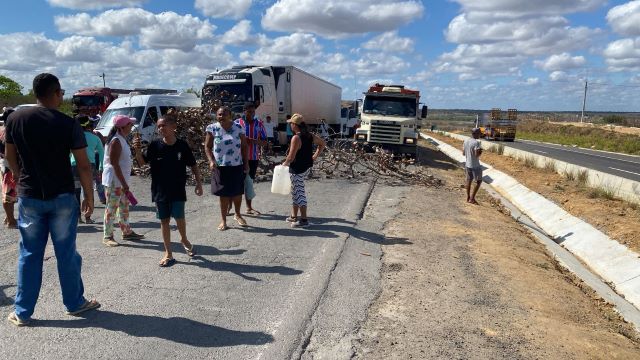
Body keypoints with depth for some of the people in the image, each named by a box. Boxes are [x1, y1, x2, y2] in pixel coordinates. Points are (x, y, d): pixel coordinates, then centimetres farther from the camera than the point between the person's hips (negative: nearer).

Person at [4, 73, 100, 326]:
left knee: (29, 254, 12)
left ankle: (22, 312, 20)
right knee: (66, 253, 9)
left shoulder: (15, 119, -1)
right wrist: (89, 197, -1)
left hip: (29, 197, 3)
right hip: (62, 197, -2)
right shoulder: (69, 124, -11)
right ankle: (74, 303, 23)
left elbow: (10, 157, 10)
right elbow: (83, 165, -10)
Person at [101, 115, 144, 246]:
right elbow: (114, 164, -23)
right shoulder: (116, 141, -18)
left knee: (124, 206, 16)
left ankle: (127, 232, 27)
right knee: (111, 208, -2)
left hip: (121, 180, 10)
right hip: (114, 180, -10)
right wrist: (124, 184, -23)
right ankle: (107, 236, 7)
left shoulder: (121, 139, 11)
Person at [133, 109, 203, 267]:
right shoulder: (155, 145, -4)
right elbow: (142, 162, -2)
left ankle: (184, 240, 26)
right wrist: (137, 150, -20)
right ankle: (168, 254, 20)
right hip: (160, 190, 2)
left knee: (178, 217, -7)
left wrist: (199, 183, 0)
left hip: (178, 189, -1)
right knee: (164, 220, 8)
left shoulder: (182, 145, -6)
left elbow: (193, 166, 3)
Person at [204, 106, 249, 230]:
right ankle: (224, 220, 19)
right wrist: (211, 161, -14)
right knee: (224, 194, 5)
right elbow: (207, 147, 0)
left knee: (238, 193, 11)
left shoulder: (238, 128, 0)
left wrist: (246, 163, 2)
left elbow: (244, 146, 5)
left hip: (237, 166, 1)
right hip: (220, 167, -1)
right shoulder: (212, 128, -2)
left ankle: (238, 214, 35)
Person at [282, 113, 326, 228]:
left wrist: (285, 163, -3)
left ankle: (304, 220, 5)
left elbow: (291, 157, -21)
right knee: (296, 192, 19)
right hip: (307, 167, 9)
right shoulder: (310, 136, 5)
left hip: (297, 169, -9)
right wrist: (315, 156, 15)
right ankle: (294, 216, 28)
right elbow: (322, 144, 17)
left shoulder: (296, 138, -20)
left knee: (299, 193, -1)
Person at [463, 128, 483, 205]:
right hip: (475, 166, -7)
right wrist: (480, 151, -4)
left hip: (467, 164, 7)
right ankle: (472, 198, 5)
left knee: (469, 180, 16)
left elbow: (463, 153, 8)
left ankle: (468, 198, 23)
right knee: (478, 181, 6)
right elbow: (477, 155, -23)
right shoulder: (476, 142, -20)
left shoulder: (466, 140, 3)